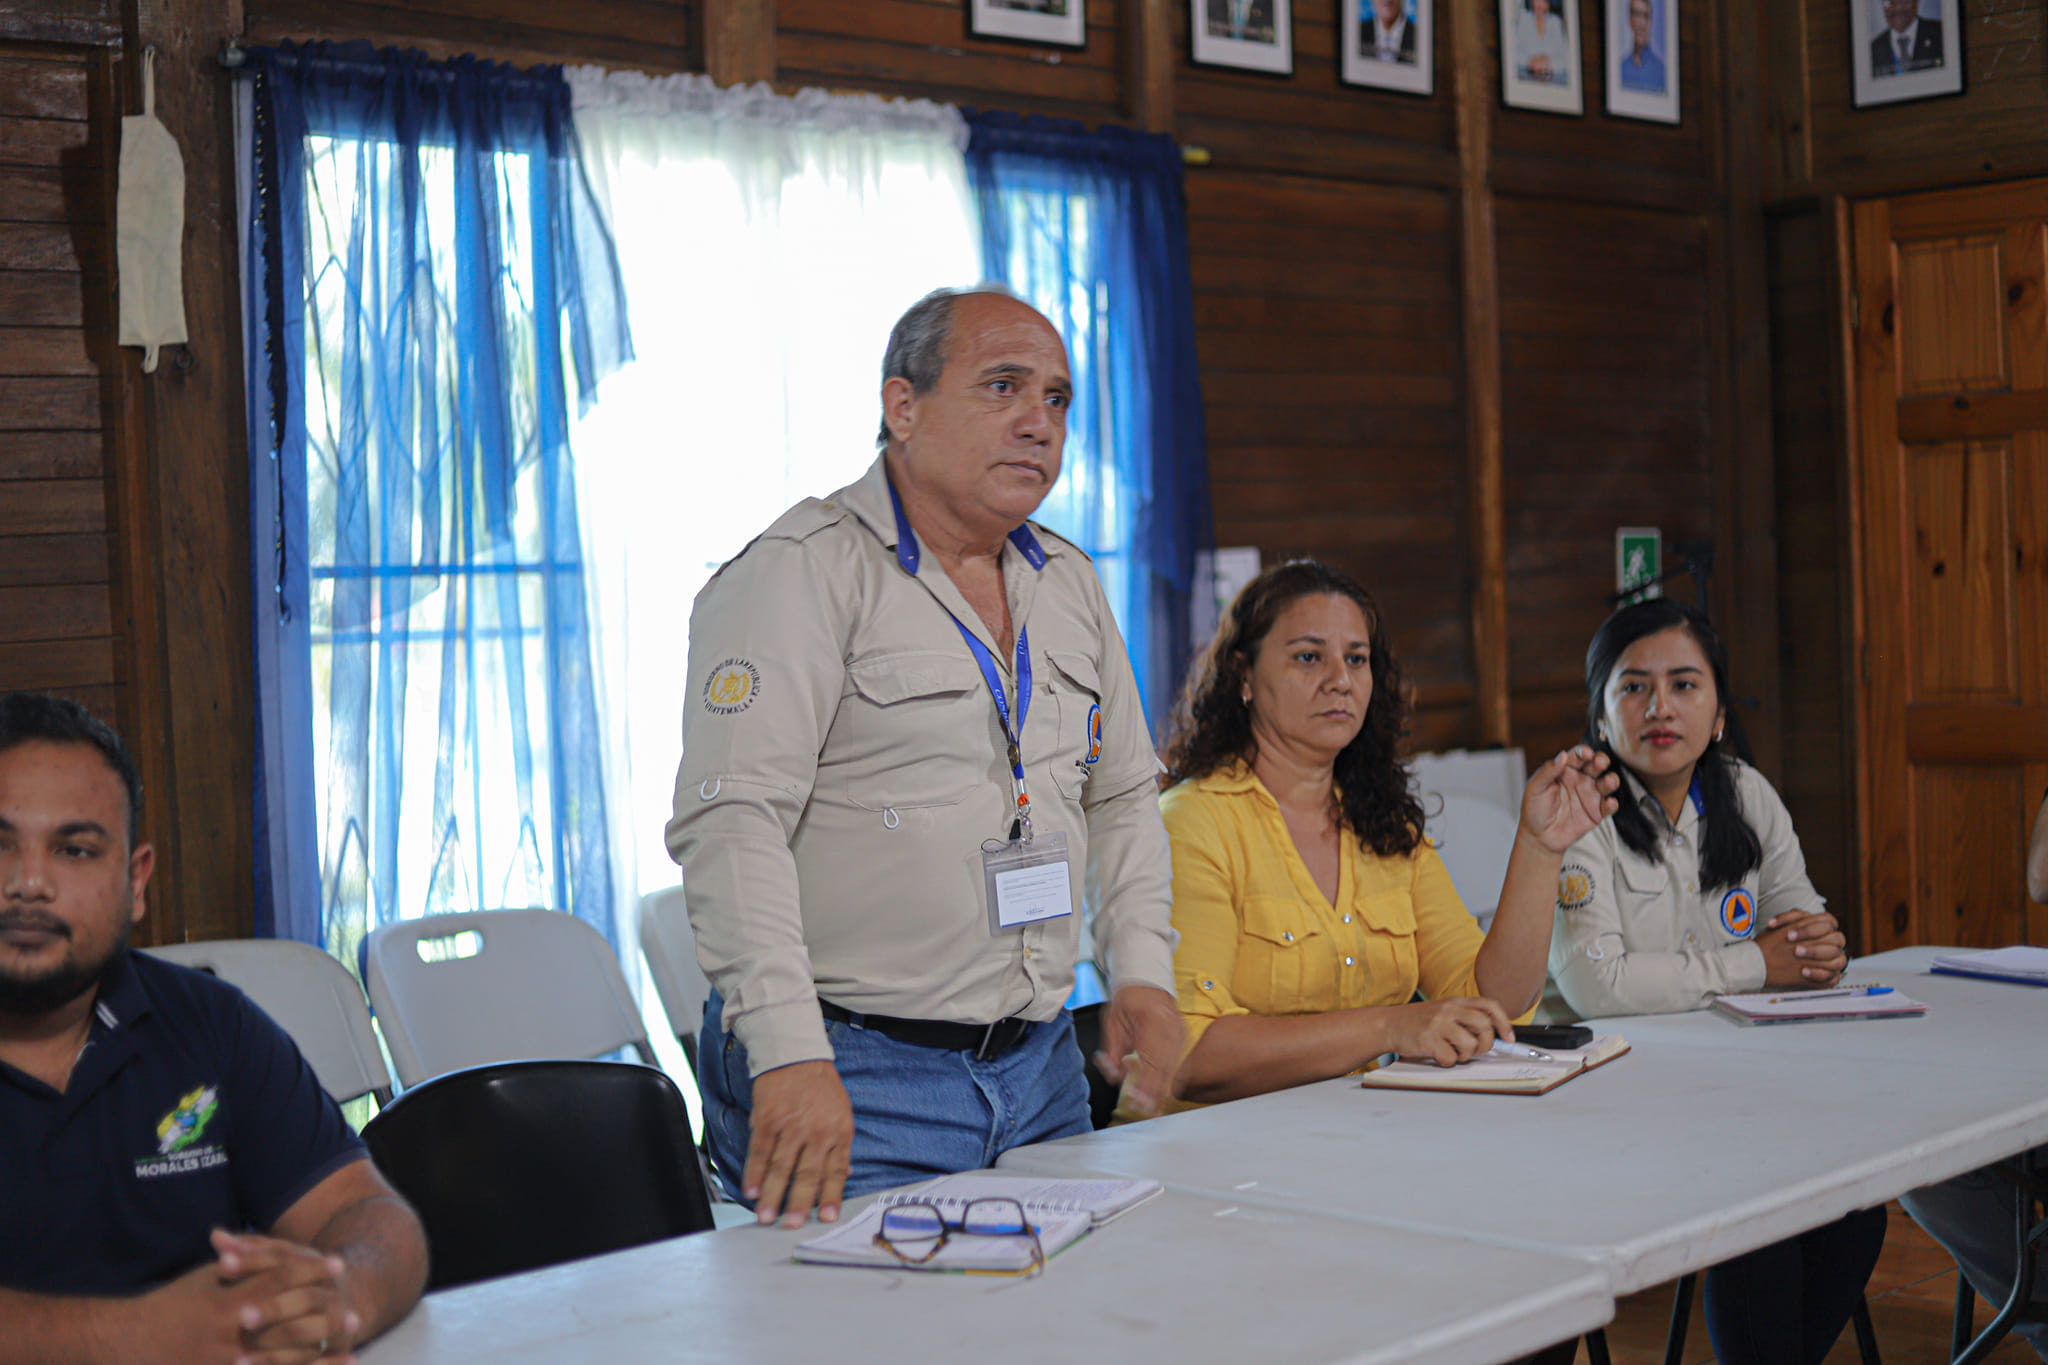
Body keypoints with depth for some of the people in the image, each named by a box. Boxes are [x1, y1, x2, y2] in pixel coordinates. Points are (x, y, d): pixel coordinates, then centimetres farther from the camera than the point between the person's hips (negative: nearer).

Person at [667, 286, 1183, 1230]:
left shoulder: (1070, 585, 13)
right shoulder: (802, 572, -11)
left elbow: (1123, 797, 22)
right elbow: (732, 823, -21)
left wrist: (1143, 974, 8)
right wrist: (791, 1055, -31)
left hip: (1041, 1070, 7)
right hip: (857, 1076, -7)